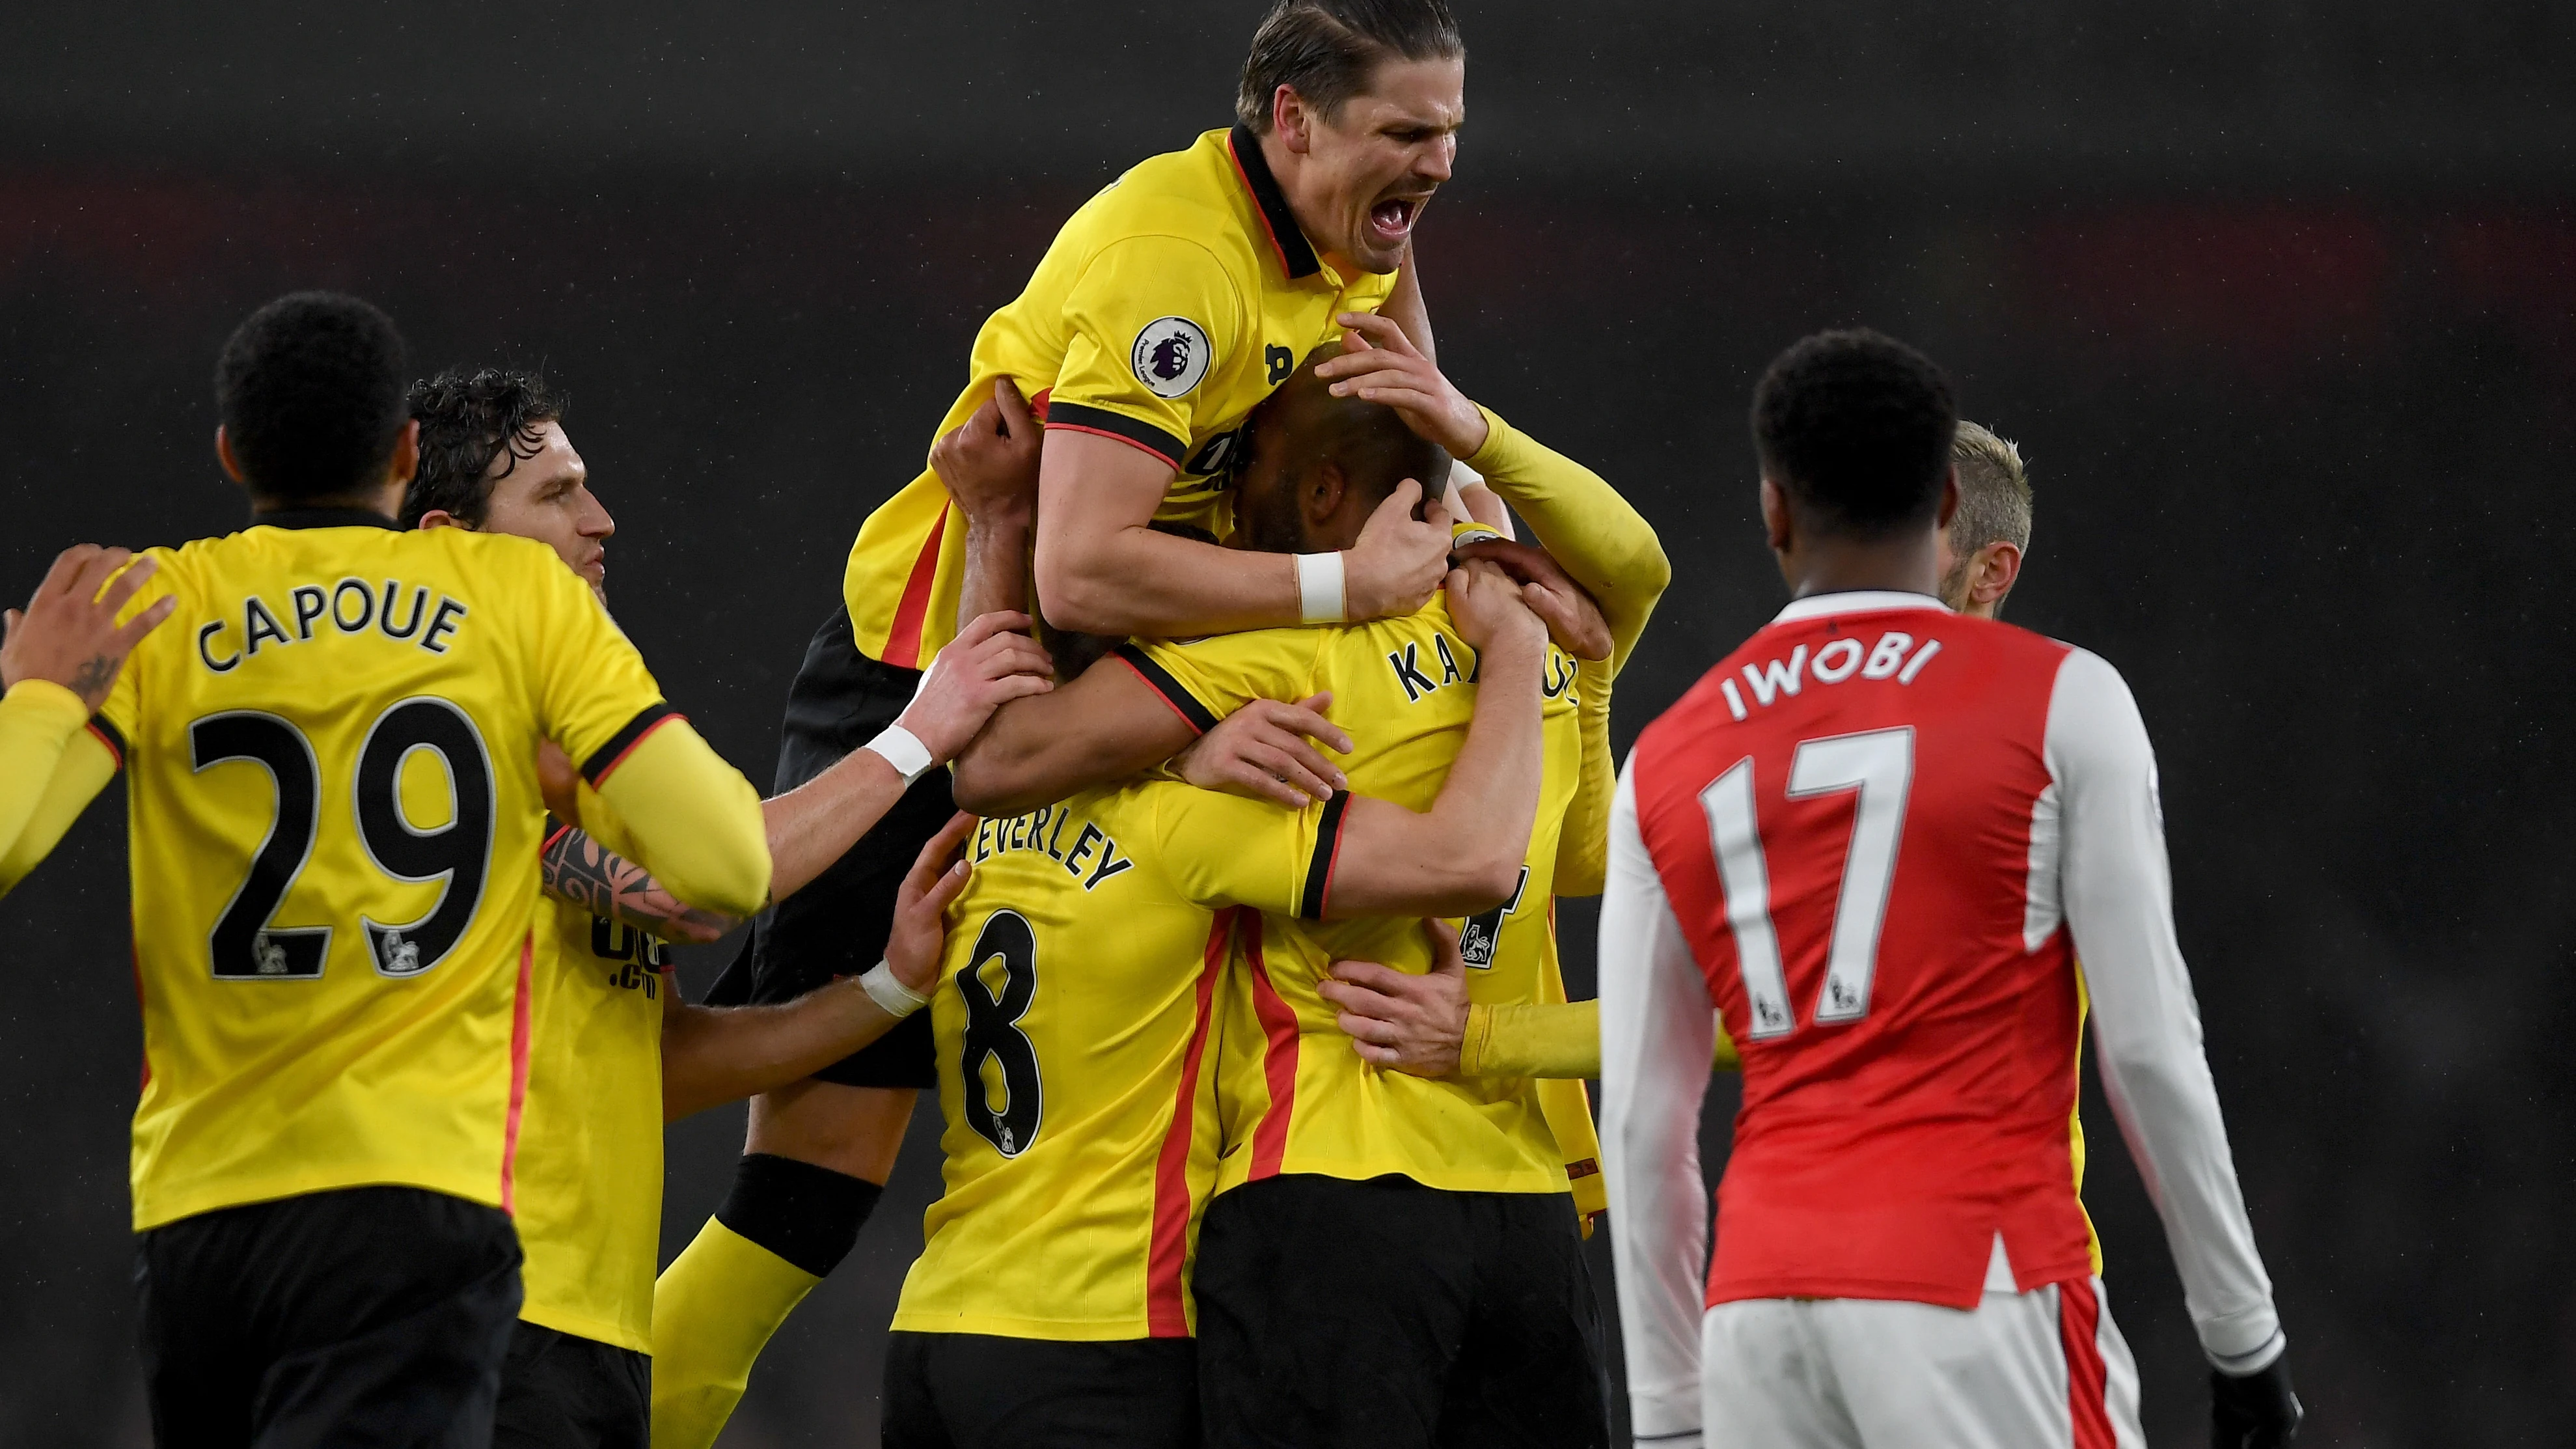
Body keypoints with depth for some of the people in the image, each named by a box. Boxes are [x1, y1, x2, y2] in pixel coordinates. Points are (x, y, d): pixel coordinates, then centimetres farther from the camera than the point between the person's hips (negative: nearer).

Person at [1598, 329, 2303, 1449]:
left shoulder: (1664, 762, 12)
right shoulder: (2061, 702, 1)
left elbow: (1642, 1131, 13)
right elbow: (2148, 1049, -2)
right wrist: (2243, 1335, 6)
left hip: (1757, 1305, 4)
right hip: (1973, 1285, -4)